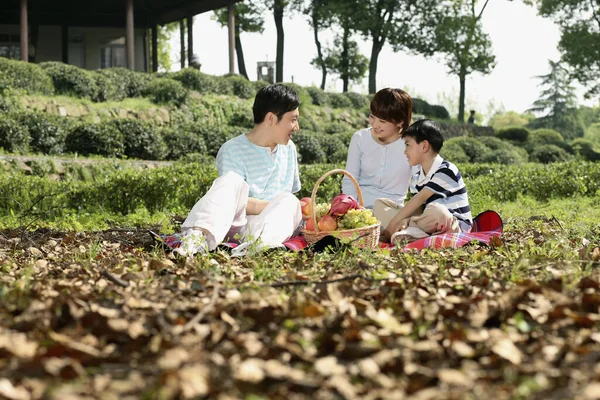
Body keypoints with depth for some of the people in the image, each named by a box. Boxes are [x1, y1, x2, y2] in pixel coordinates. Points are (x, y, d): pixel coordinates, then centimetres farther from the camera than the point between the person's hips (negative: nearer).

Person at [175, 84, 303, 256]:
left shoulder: (289, 148, 15)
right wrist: (277, 207, -14)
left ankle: (255, 245, -59)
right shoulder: (232, 151, -4)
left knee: (289, 201, -27)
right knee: (232, 180, -30)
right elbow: (233, 199, -15)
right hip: (234, 222, -4)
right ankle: (196, 238, -57)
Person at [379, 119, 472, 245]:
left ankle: (410, 230, -17)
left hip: (457, 226, -8)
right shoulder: (418, 175, 12)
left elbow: (419, 199, -20)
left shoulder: (446, 171, -16)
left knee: (436, 210, -44)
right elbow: (418, 207, 3)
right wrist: (406, 220, -21)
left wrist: (392, 225, -22)